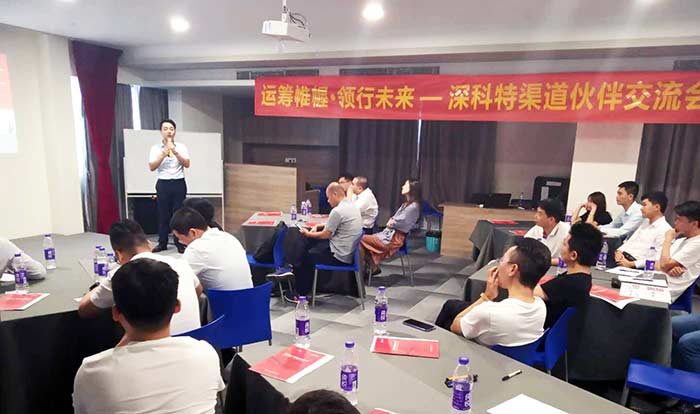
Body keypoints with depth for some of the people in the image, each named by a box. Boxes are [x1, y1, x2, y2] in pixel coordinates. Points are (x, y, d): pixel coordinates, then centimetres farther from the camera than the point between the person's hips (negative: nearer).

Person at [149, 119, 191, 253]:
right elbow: (152, 167, -4)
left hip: (179, 183, 0)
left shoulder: (181, 147, 6)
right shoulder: (155, 148, 4)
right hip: (163, 184, 0)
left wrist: (175, 152, -15)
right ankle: (162, 243, 13)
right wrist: (163, 154, -15)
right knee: (163, 213, 3)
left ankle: (180, 243, 9)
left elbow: (187, 164, -3)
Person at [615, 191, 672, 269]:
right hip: (623, 257, 8)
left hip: (636, 266, -8)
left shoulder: (665, 230, -7)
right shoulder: (645, 222, 20)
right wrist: (619, 251, -1)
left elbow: (658, 259, -15)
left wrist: (631, 264, -20)